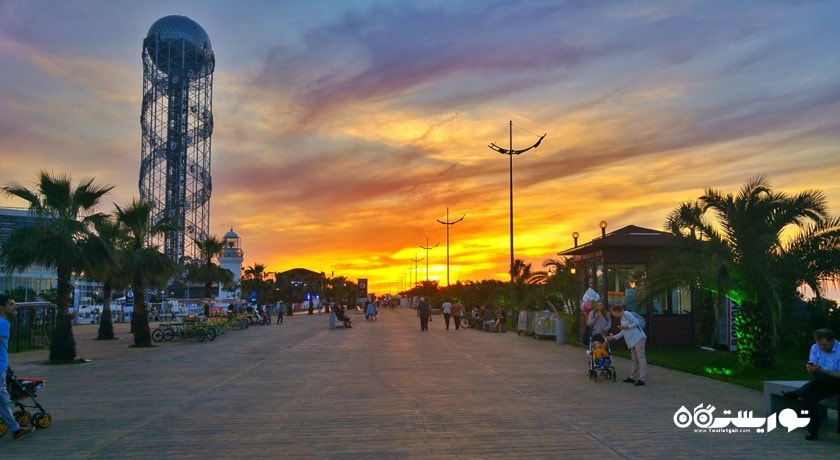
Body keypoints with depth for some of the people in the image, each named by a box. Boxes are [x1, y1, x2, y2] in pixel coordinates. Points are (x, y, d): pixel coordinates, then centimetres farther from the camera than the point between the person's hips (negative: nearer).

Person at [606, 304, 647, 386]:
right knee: (634, 358, 12)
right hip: (633, 341, 10)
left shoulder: (626, 314, -9)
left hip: (638, 338, -10)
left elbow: (636, 323, -16)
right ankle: (633, 377, 17)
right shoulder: (621, 318, 19)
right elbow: (623, 332, 25)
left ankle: (642, 379, -14)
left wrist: (626, 327, -18)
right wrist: (612, 337, 24)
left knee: (640, 357, -11)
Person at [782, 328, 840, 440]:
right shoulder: (815, 348, 3)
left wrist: (822, 370, -31)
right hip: (821, 384, 5)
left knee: (819, 378, -36)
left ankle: (796, 394, -13)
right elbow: (812, 371, 6)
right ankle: (813, 430, -15)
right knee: (810, 397, -26)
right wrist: (810, 368, -19)